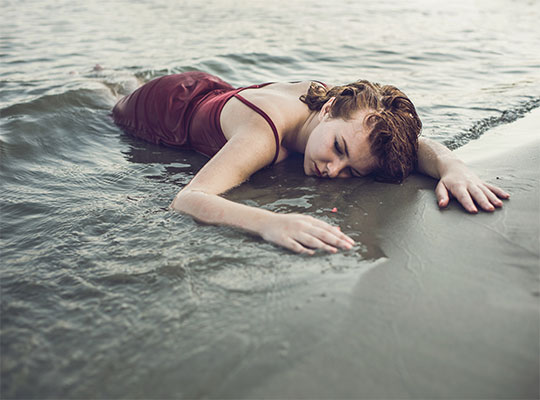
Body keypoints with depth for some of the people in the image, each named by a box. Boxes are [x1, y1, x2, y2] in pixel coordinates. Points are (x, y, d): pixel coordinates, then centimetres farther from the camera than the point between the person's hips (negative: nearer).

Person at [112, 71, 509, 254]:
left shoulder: (356, 115, -32)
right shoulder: (264, 134, -49)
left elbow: (416, 142, -26)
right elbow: (185, 200, -58)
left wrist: (453, 166, -48)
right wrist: (270, 222, -75)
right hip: (171, 103, -4)